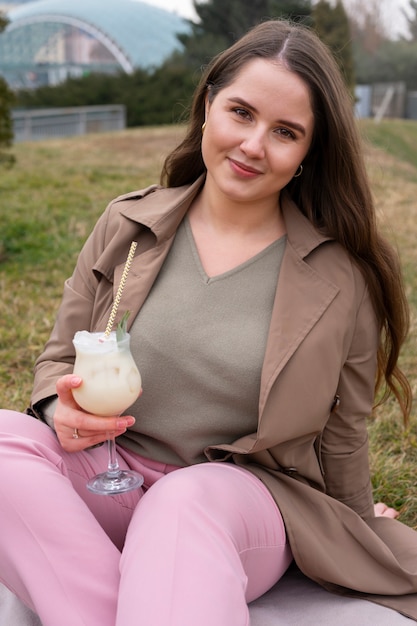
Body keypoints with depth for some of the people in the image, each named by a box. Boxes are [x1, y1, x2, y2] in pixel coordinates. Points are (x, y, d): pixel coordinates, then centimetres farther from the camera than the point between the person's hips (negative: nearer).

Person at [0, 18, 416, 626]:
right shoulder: (127, 225, 1)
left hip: (246, 496, -3)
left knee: (187, 499, -38)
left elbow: (342, 436, 7)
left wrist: (359, 529, 18)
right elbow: (60, 357, 10)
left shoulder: (342, 275, -5)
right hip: (108, 477, 4)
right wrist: (63, 408, -12)